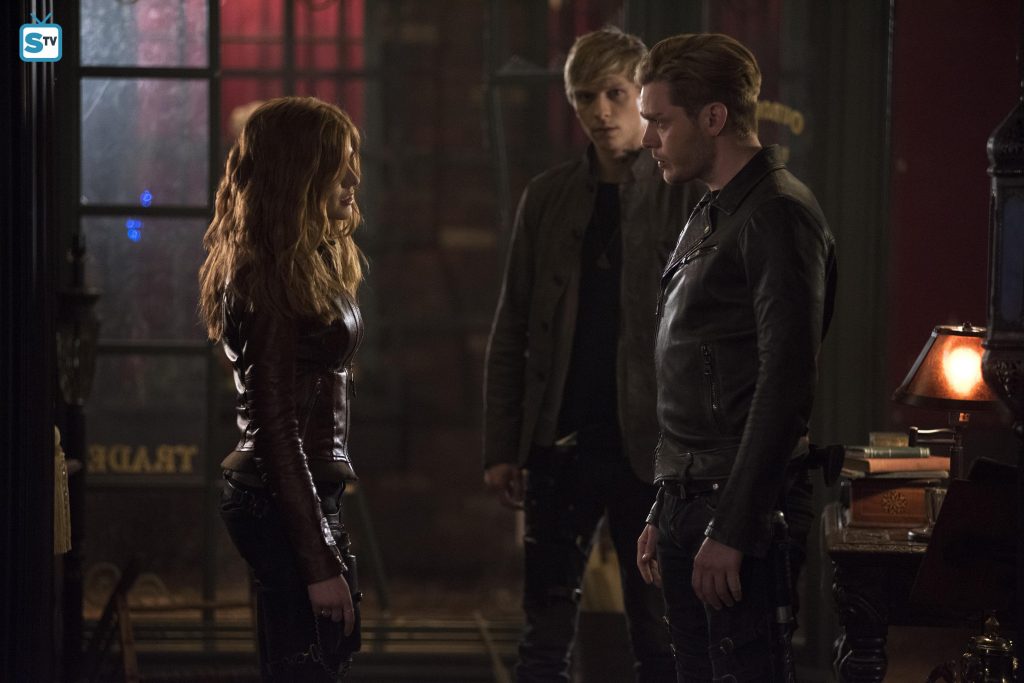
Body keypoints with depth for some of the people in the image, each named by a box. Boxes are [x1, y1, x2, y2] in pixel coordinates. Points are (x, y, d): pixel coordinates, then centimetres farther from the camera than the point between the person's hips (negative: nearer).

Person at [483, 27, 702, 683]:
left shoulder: (688, 197, -2)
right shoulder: (547, 198, 8)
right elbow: (511, 333, 10)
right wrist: (501, 449, 4)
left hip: (650, 449, -3)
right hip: (560, 446, 3)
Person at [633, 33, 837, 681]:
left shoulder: (778, 215, -12)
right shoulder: (710, 216, 19)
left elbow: (786, 386, -19)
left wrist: (731, 530, -21)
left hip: (741, 511, -9)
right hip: (690, 506, 9)